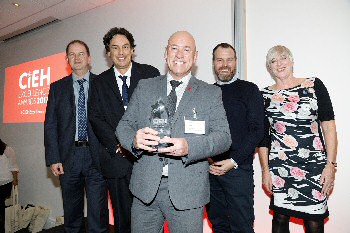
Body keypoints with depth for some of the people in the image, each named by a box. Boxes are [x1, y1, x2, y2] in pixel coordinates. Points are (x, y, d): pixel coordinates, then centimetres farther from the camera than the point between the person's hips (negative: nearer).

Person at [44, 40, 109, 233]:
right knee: (71, 212, 15)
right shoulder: (57, 87, 10)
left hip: (96, 155, -2)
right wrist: (53, 158, -2)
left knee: (98, 215, 2)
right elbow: (50, 125, 6)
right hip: (68, 157, 2)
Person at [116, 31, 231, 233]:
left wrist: (189, 146, -24)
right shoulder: (145, 87, 8)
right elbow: (124, 126, 6)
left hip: (187, 191, -1)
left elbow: (224, 136, -6)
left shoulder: (211, 93, 2)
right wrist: (135, 139, -18)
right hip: (145, 187, 2)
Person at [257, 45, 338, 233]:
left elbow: (328, 126, 1)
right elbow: (263, 136, 7)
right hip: (279, 166, 1)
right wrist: (265, 170, 3)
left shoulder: (314, 86, 3)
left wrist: (331, 165, -5)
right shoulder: (265, 95, 6)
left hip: (314, 165, -1)